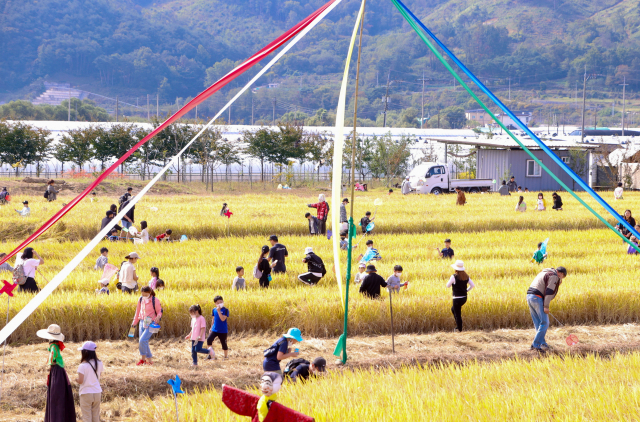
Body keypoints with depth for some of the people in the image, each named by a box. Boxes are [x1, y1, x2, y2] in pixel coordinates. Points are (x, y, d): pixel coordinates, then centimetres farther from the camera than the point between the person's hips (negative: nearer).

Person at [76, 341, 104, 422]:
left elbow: (80, 381, -17)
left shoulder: (82, 366, -16)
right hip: (97, 393, 5)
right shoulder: (99, 364, 1)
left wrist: (76, 379, 3)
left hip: (86, 394, -5)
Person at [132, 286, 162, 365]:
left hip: (151, 324, -6)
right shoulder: (141, 300, 5)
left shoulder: (155, 300, -12)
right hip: (142, 322, 6)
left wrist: (158, 317, -26)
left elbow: (159, 311, -3)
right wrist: (134, 322, 23)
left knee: (143, 340, -17)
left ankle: (143, 359, -2)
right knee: (144, 342, 8)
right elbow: (138, 311, 17)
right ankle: (149, 360, 20)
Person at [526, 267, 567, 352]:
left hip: (529, 296, 10)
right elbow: (549, 291, -13)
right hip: (537, 298, -10)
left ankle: (542, 343, 19)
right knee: (544, 323, -5)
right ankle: (536, 344, -9)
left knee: (538, 323, 14)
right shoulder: (554, 277, -5)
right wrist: (546, 306, -15)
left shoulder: (544, 273, 25)